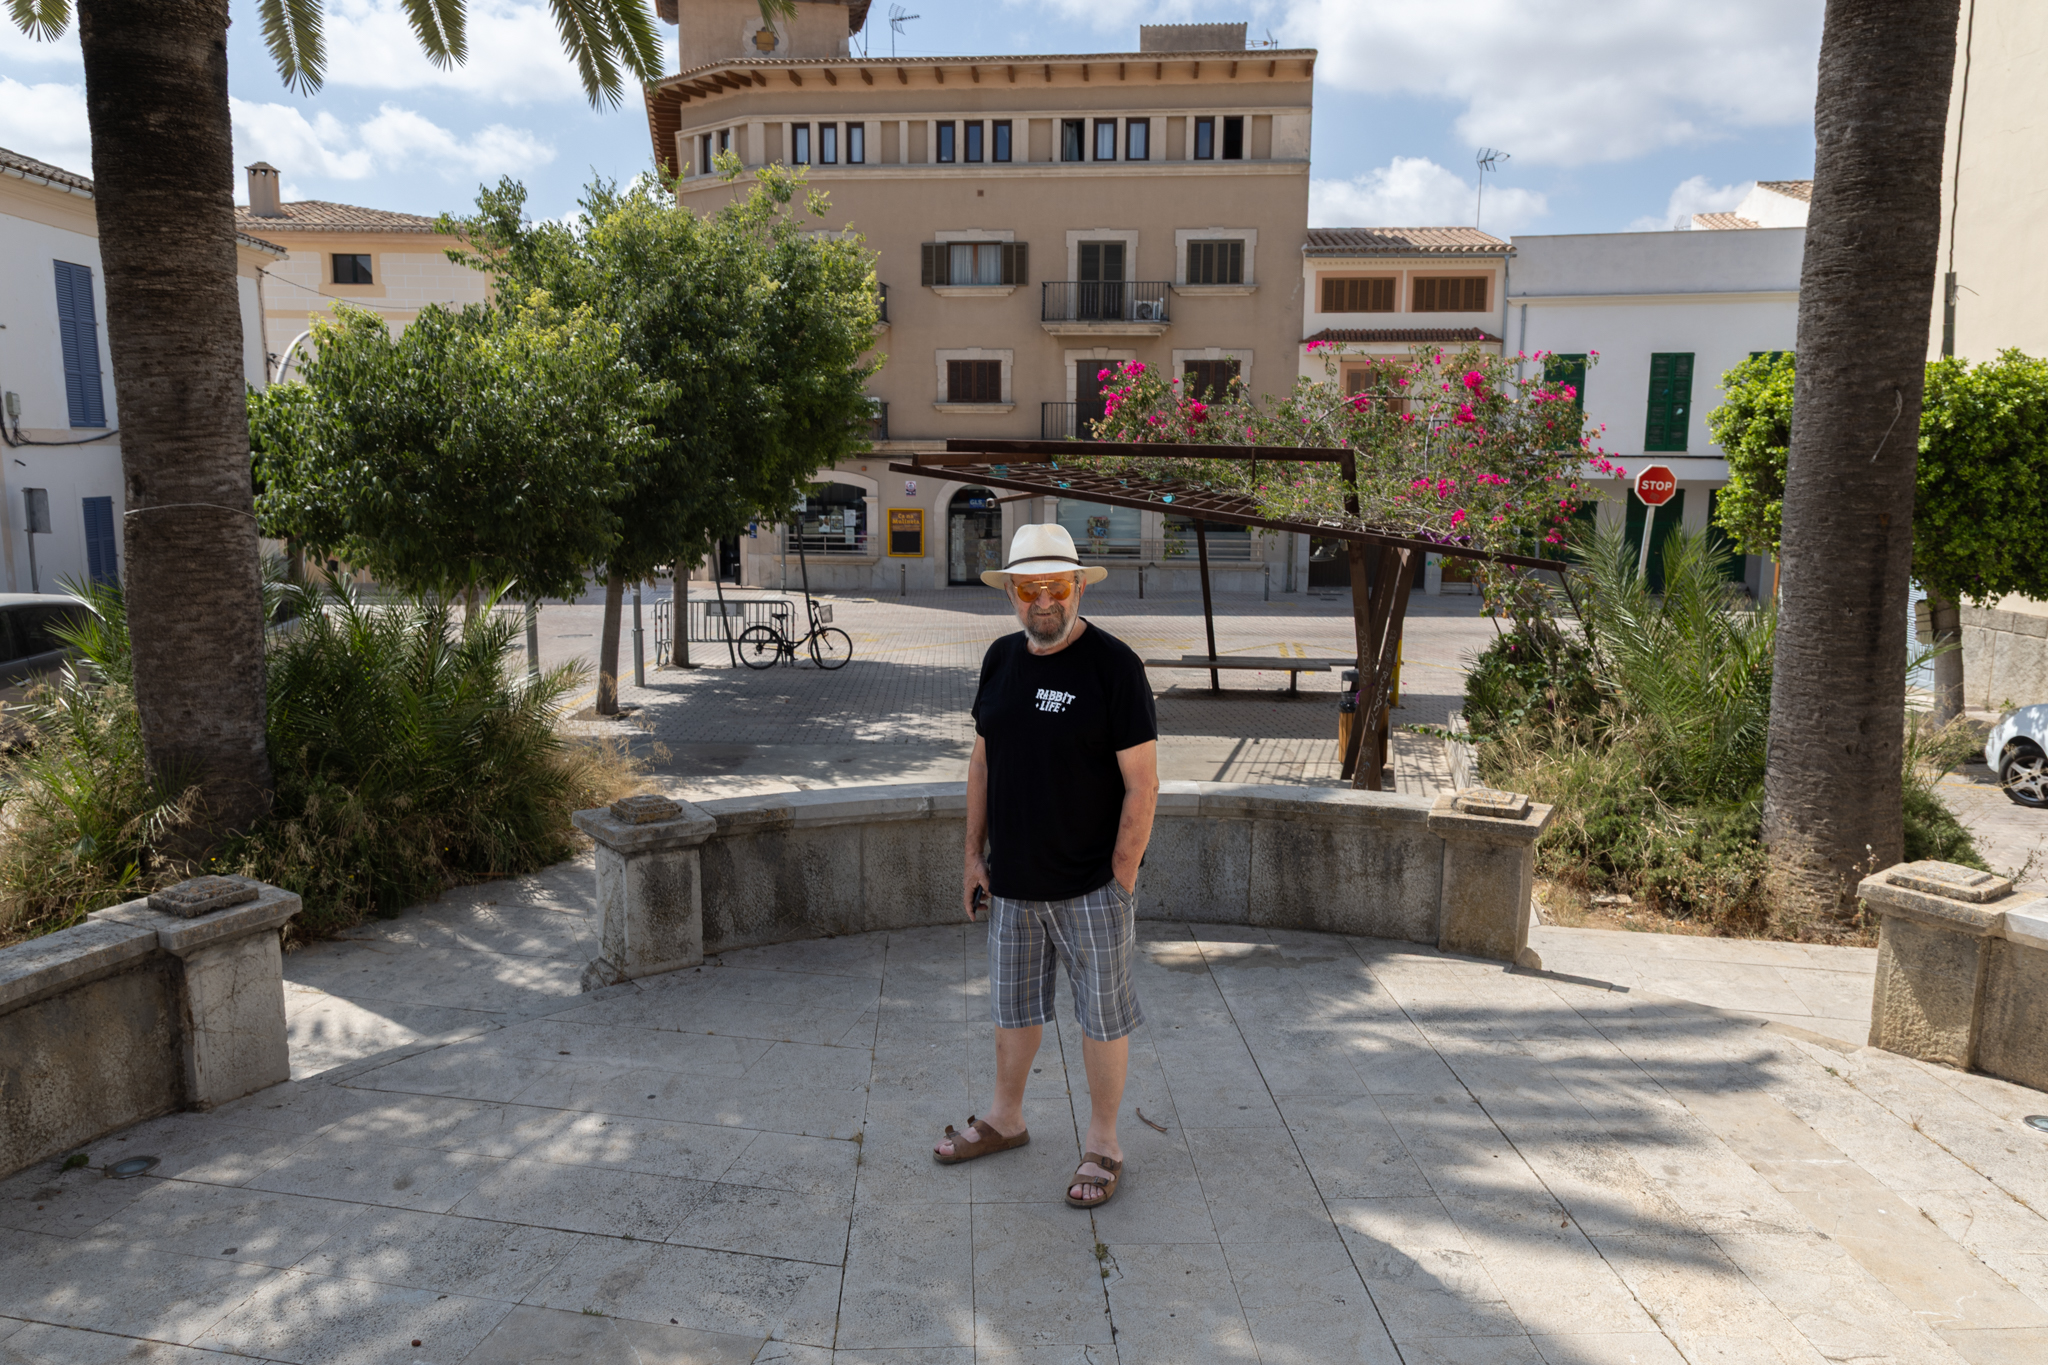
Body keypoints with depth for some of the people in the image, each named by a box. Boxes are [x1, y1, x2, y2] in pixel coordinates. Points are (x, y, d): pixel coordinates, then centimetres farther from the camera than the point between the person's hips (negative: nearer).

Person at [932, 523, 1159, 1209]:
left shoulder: (1113, 664, -14)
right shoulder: (1002, 658, 5)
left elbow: (1142, 783, -14)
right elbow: (983, 761, 12)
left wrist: (1121, 880, -14)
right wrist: (974, 856, 10)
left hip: (1091, 886, -5)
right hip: (1012, 881, 6)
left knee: (1102, 1015, 8)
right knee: (1013, 1004, 19)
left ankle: (1102, 1144, 25)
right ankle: (1004, 1118, 39)